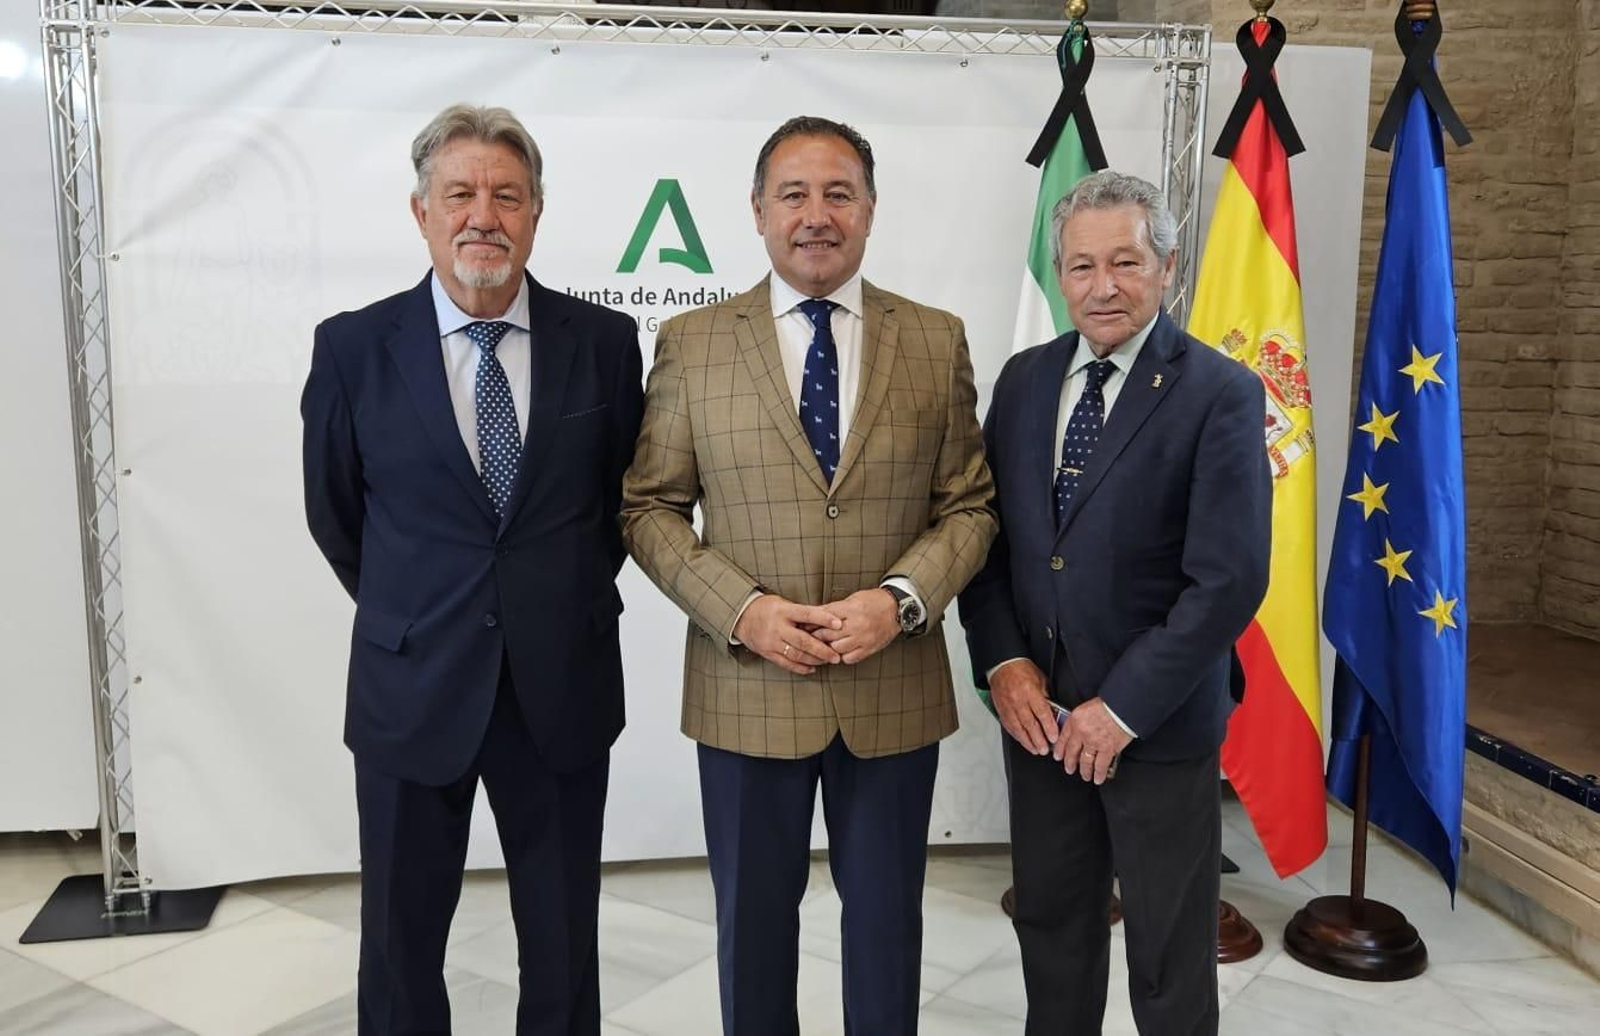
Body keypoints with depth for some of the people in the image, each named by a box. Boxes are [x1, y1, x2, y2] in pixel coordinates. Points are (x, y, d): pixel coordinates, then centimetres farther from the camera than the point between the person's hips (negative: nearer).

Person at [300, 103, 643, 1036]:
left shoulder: (605, 342, -5)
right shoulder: (354, 347, -6)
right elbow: (335, 513, 7)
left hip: (563, 685, 1)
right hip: (412, 685, 0)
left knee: (565, 941, 15)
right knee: (401, 938, 16)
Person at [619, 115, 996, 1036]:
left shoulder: (937, 340, 1)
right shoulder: (691, 343, -1)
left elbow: (970, 505, 2)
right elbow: (649, 509, -1)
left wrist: (900, 598, -15)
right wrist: (742, 609, -15)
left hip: (895, 690, 1)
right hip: (745, 688, 0)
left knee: (887, 915, 17)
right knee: (754, 913, 17)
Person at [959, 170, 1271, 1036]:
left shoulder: (1220, 393, -11)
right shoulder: (1024, 378, 5)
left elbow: (1229, 578, -17)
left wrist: (1124, 706, -17)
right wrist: (1002, 661, -7)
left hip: (1160, 722, -4)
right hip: (1036, 710, 5)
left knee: (1168, 953, 14)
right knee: (1051, 925, 20)